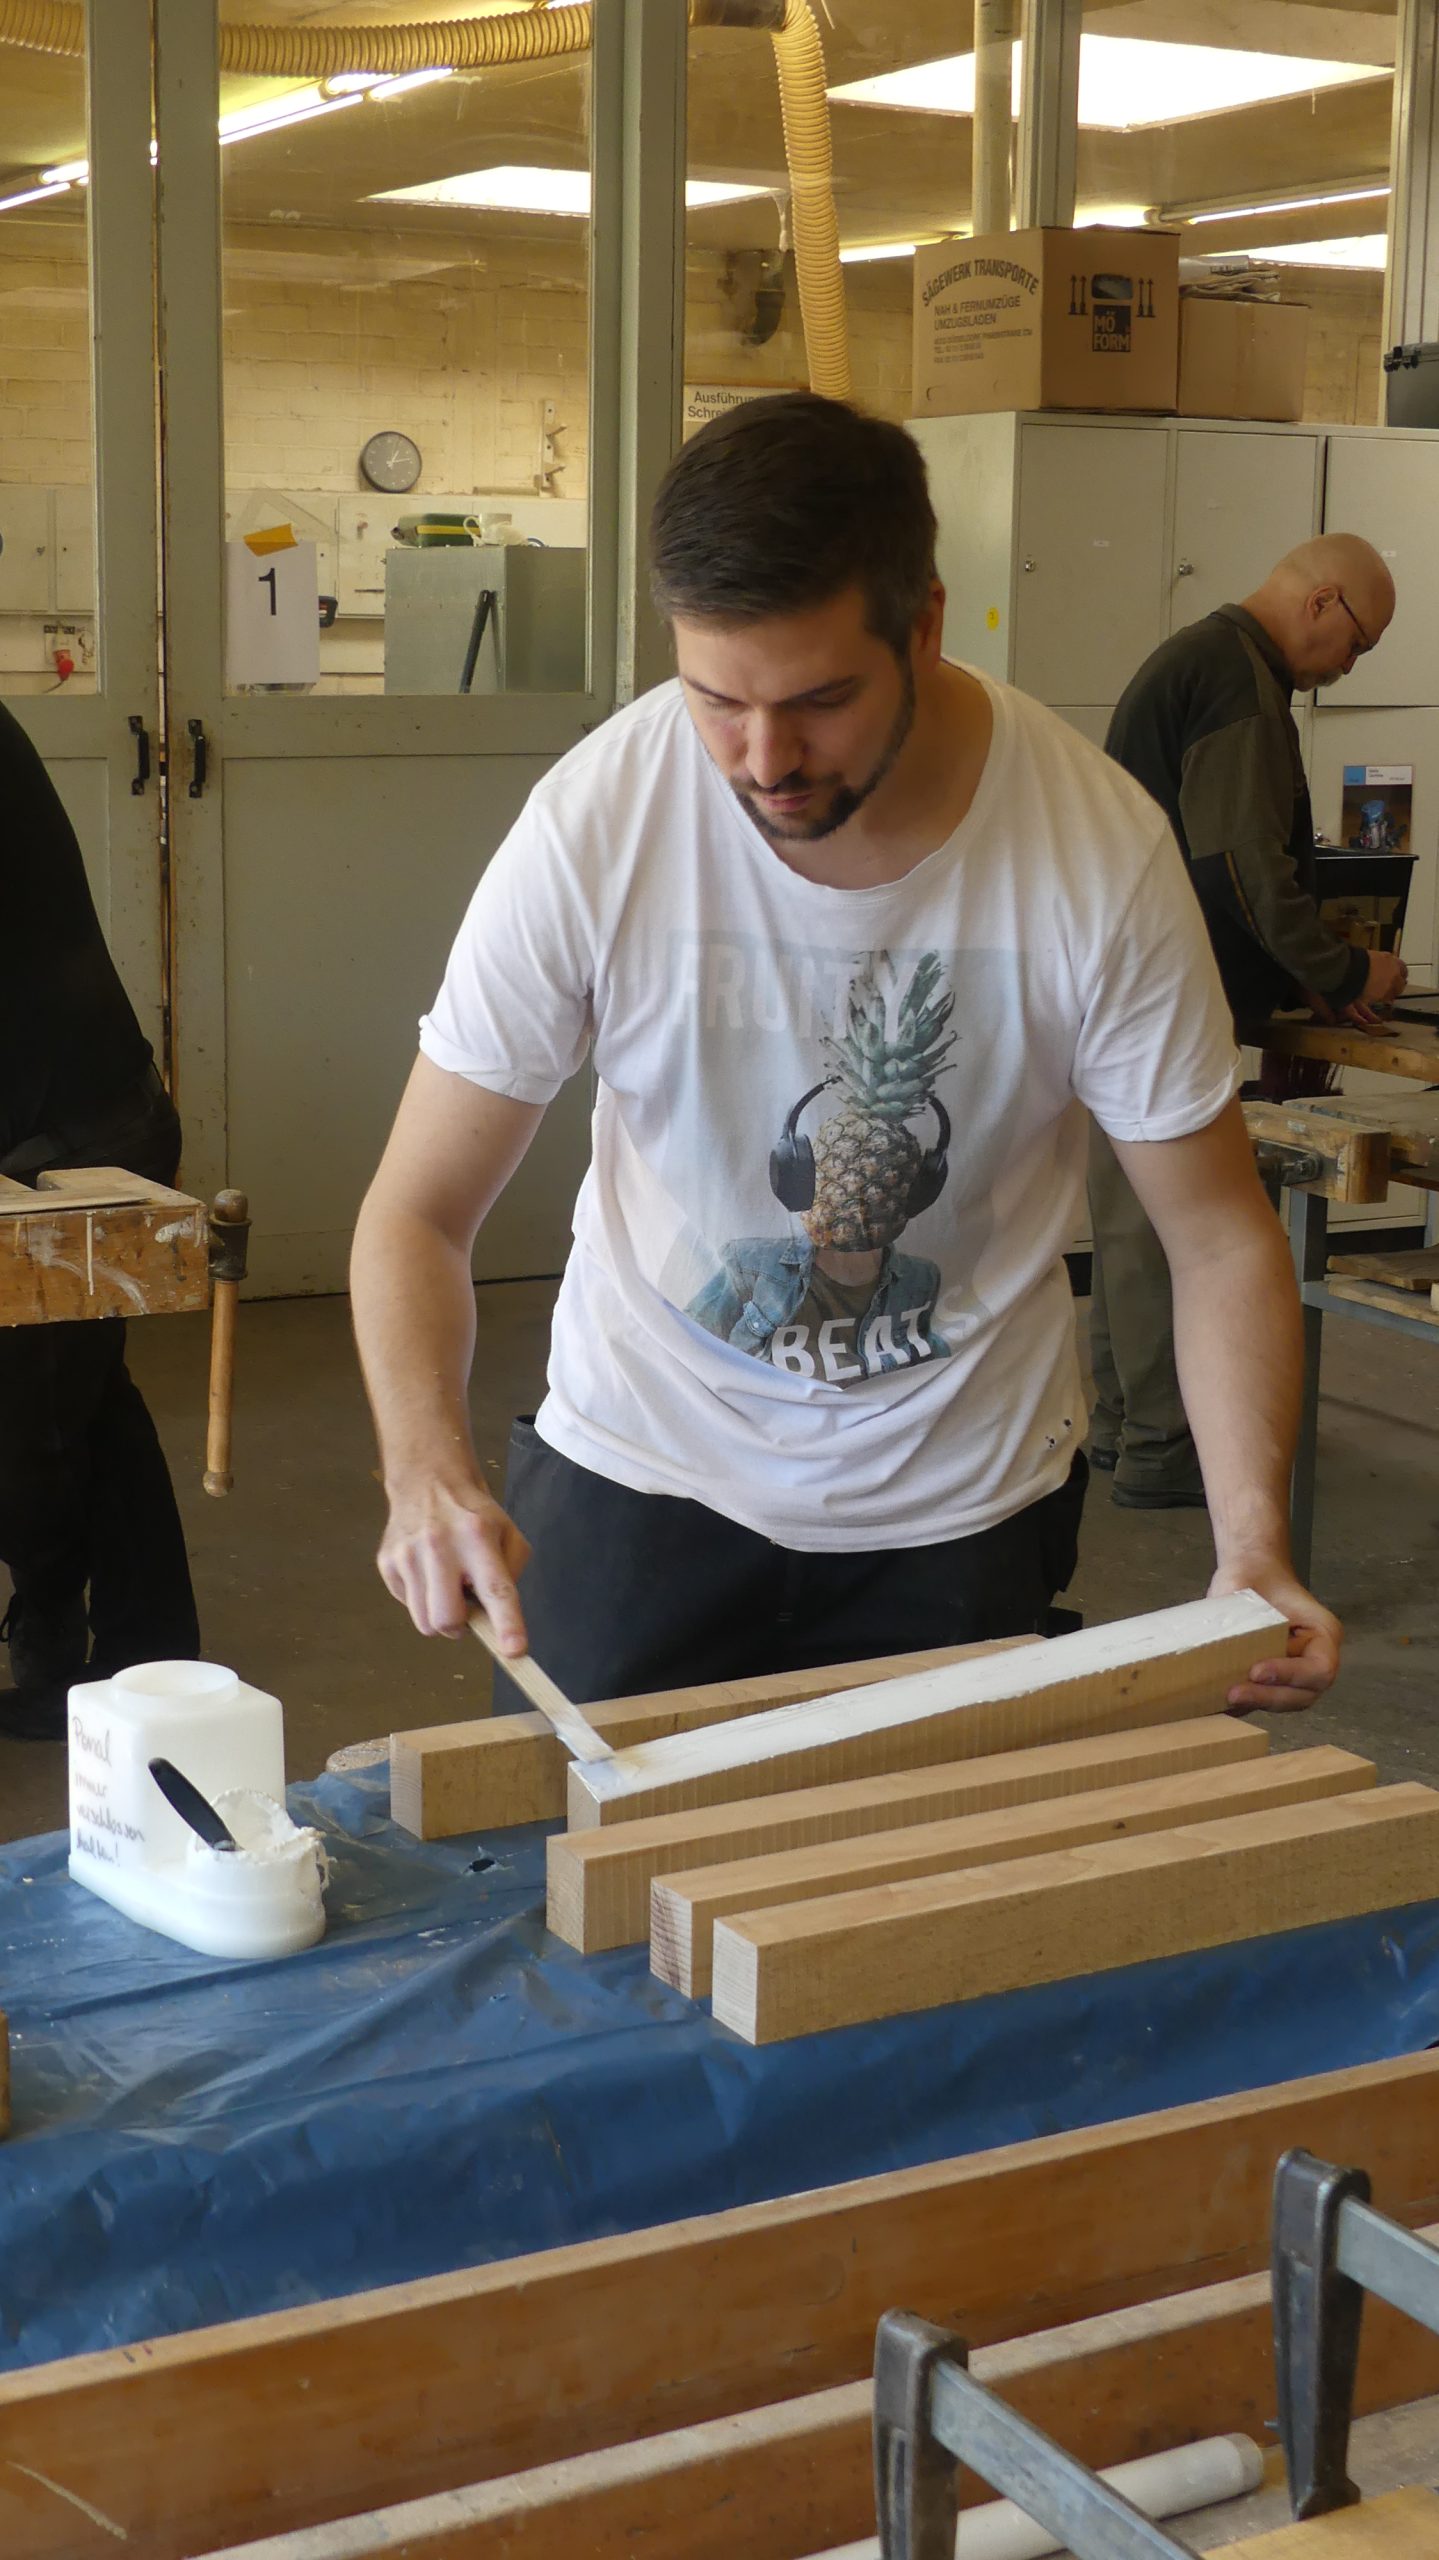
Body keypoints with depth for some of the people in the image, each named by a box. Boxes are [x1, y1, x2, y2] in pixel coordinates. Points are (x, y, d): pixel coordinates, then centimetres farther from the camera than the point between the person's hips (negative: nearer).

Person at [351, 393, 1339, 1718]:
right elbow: (418, 1212, -14)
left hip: (963, 1502, 1)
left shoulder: (1099, 849, -20)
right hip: (641, 1463, 0)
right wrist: (428, 1468, -33)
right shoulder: (593, 824, -21)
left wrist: (1253, 1539, -24)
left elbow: (1221, 1234, -10)